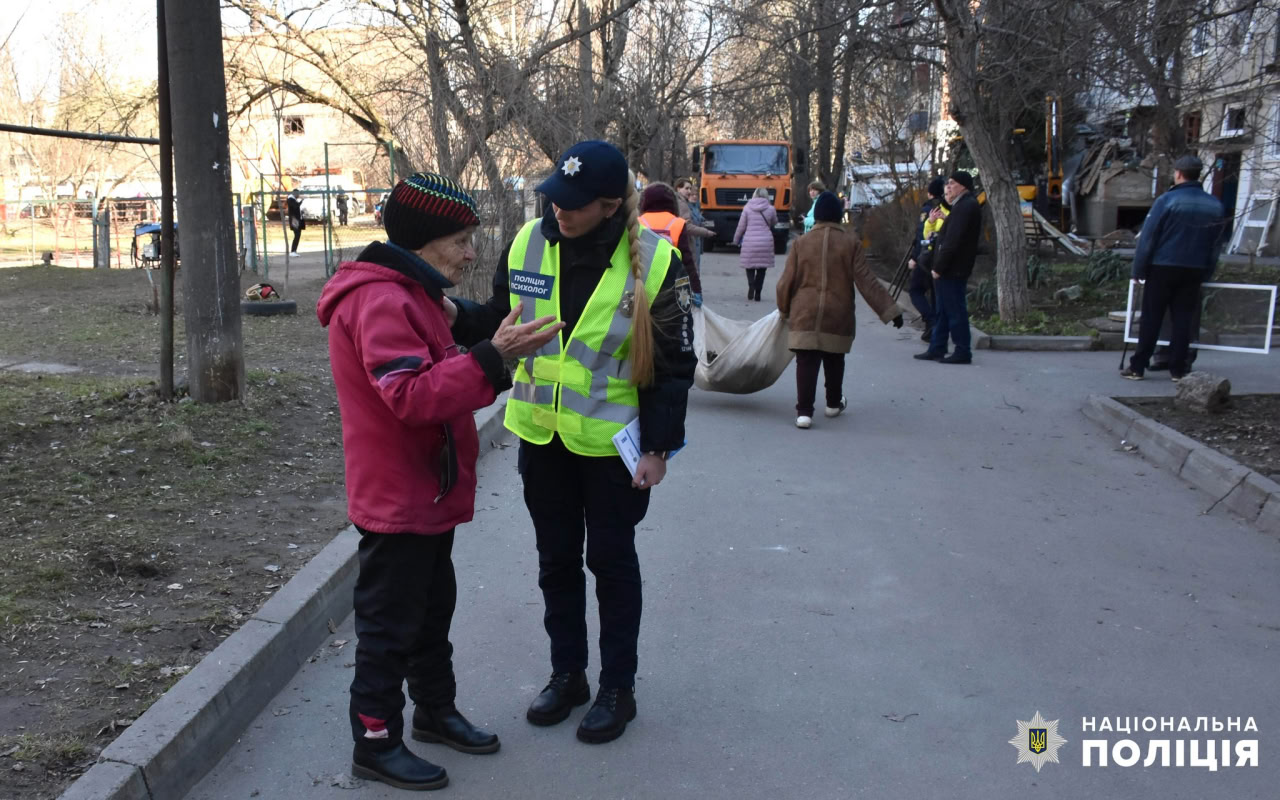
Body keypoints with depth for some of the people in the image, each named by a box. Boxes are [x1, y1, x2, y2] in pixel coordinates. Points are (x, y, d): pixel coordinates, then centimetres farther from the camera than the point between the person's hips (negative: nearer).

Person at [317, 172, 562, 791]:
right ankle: (375, 744, 18)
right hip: (396, 501, -10)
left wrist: (496, 354, 6)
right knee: (389, 624, 3)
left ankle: (435, 710, 37)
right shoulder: (380, 301, -21)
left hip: (428, 495, 10)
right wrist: (490, 357, -35)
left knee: (432, 609, 21)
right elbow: (414, 396, -31)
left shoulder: (410, 295, 13)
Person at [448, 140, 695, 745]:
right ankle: (566, 674, 34)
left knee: (612, 561, 10)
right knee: (556, 559, 16)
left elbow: (673, 364, -8)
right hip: (542, 435, 4)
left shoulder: (654, 262, -14)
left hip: (614, 441, -4)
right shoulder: (528, 244, -4)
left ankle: (618, 687, 27)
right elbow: (500, 321, 8)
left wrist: (658, 445, -9)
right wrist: (459, 317, -13)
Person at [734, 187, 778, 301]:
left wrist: (736, 240, 14)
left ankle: (751, 285, -16)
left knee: (749, 266, 10)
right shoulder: (771, 209, 0)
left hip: (749, 242, 0)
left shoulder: (747, 208, -1)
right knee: (762, 268, 9)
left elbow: (741, 226, 2)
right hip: (765, 242, 0)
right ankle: (757, 293, 5)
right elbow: (774, 223, 17)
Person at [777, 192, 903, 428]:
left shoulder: (801, 243, -2)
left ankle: (804, 411, -9)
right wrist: (889, 309, -3)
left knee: (806, 362, 0)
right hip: (837, 316, 1)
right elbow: (866, 281, -6)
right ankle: (834, 403, 35)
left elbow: (786, 282, 1)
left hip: (805, 314, -1)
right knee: (834, 361, 19)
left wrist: (784, 309, 18)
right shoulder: (850, 244, -3)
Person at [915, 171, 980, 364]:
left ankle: (963, 352, 0)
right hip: (949, 270, 11)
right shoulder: (962, 205, 19)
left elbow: (953, 241, -21)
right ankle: (936, 349, 20)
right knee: (943, 311, 14)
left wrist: (939, 267, -19)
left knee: (955, 311, -5)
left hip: (952, 269, -11)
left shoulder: (966, 206, -15)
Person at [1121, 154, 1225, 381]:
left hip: (1163, 268, -4)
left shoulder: (1167, 200, -10)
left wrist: (1139, 270, -4)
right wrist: (1206, 273, 16)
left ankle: (1138, 367, 3)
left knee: (1151, 319, 1)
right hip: (1194, 271, 4)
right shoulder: (1215, 205, 6)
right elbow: (1216, 244, 11)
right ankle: (1178, 369, 10)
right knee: (1183, 320, 8)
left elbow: (1147, 238, -10)